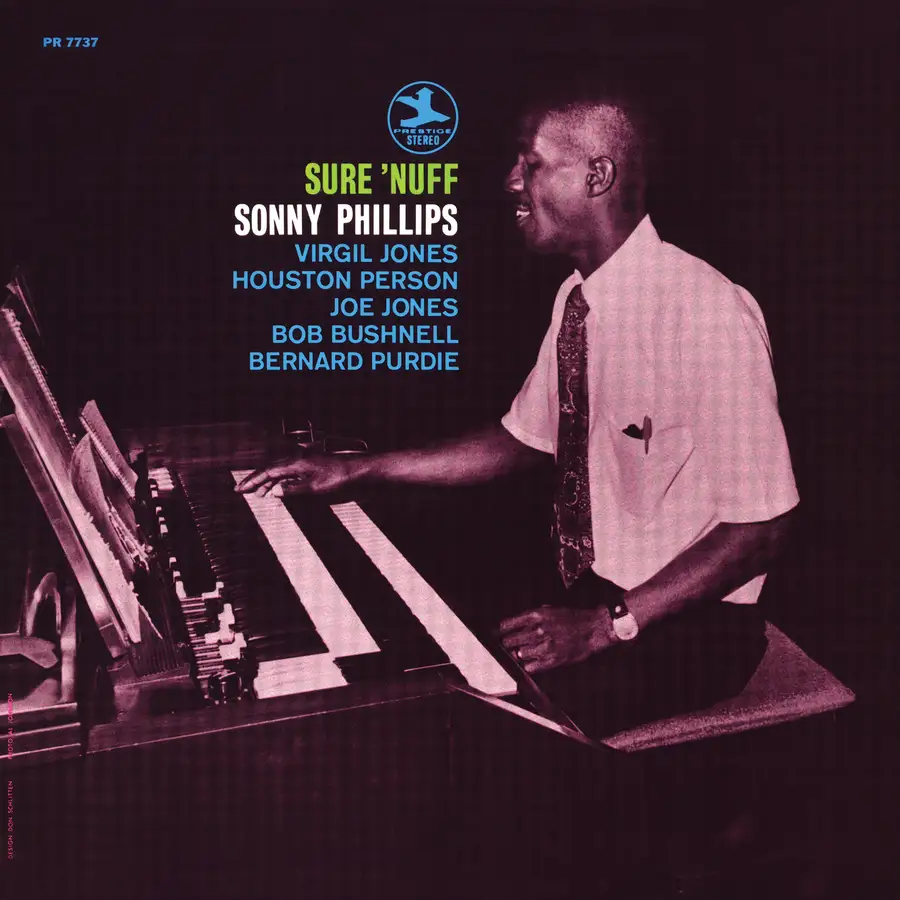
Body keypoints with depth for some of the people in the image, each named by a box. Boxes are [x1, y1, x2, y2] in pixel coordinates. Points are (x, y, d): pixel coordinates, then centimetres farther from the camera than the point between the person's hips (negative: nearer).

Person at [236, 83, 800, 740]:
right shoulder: (575, 298, 2)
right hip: (587, 587, 7)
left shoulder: (706, 311, -23)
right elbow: (523, 439, 13)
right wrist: (358, 469, 8)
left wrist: (611, 624, -25)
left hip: (692, 618, -7)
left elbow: (763, 525, -21)